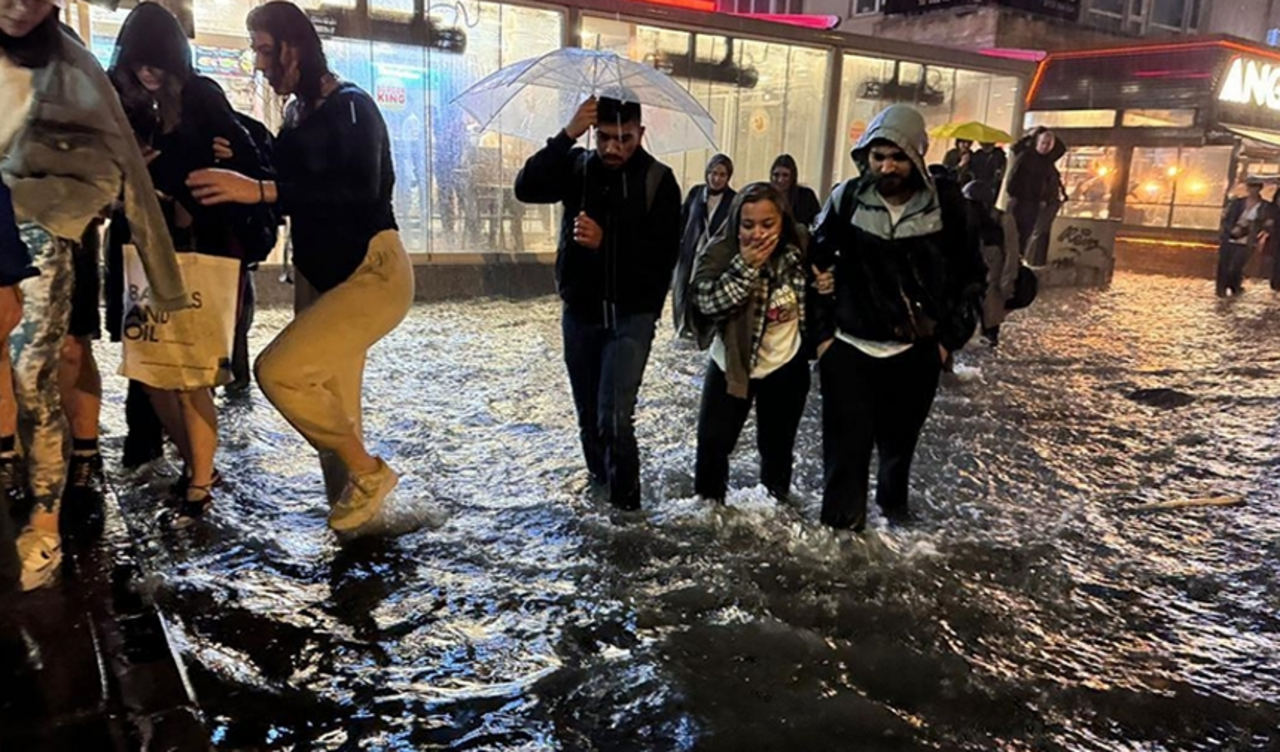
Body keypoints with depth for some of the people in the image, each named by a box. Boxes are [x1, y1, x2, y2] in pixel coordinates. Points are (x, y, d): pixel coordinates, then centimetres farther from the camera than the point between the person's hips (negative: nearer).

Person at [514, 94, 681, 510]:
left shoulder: (658, 180, -8)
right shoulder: (577, 166, 0)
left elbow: (664, 255, -14)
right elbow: (526, 188, -17)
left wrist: (605, 241, -26)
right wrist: (567, 135, -25)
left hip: (630, 315, -4)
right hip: (579, 312, 4)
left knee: (614, 417, -14)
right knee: (588, 416, 15)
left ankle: (625, 504, 3)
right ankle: (599, 481, 37)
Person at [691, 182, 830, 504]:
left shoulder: (798, 250, -11)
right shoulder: (721, 253, -19)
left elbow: (813, 299, 8)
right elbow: (707, 303, -31)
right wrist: (745, 267, -37)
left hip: (786, 365, 2)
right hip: (733, 363, -2)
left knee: (777, 444, 18)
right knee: (714, 441, 4)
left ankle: (776, 501, 42)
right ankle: (708, 502, 28)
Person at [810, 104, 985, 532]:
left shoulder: (946, 204, -5)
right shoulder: (847, 199, -5)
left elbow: (971, 275, 5)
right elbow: (815, 266, 4)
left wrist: (950, 338, 2)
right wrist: (822, 332, 0)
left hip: (916, 351, 1)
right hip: (849, 346, -1)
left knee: (900, 440, 17)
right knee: (847, 446, -3)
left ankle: (894, 503, 43)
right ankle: (841, 525, 11)